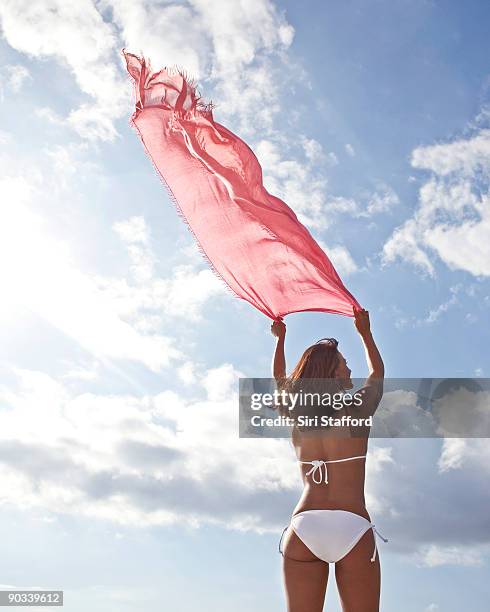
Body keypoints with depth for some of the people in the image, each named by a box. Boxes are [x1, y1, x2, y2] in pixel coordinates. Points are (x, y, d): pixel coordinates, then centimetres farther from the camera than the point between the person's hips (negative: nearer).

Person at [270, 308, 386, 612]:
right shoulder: (358, 411, 4)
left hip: (303, 525, 3)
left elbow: (280, 377, 34)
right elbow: (378, 373, 26)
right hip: (353, 526, -3)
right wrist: (365, 332, 39)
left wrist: (280, 338, 47)